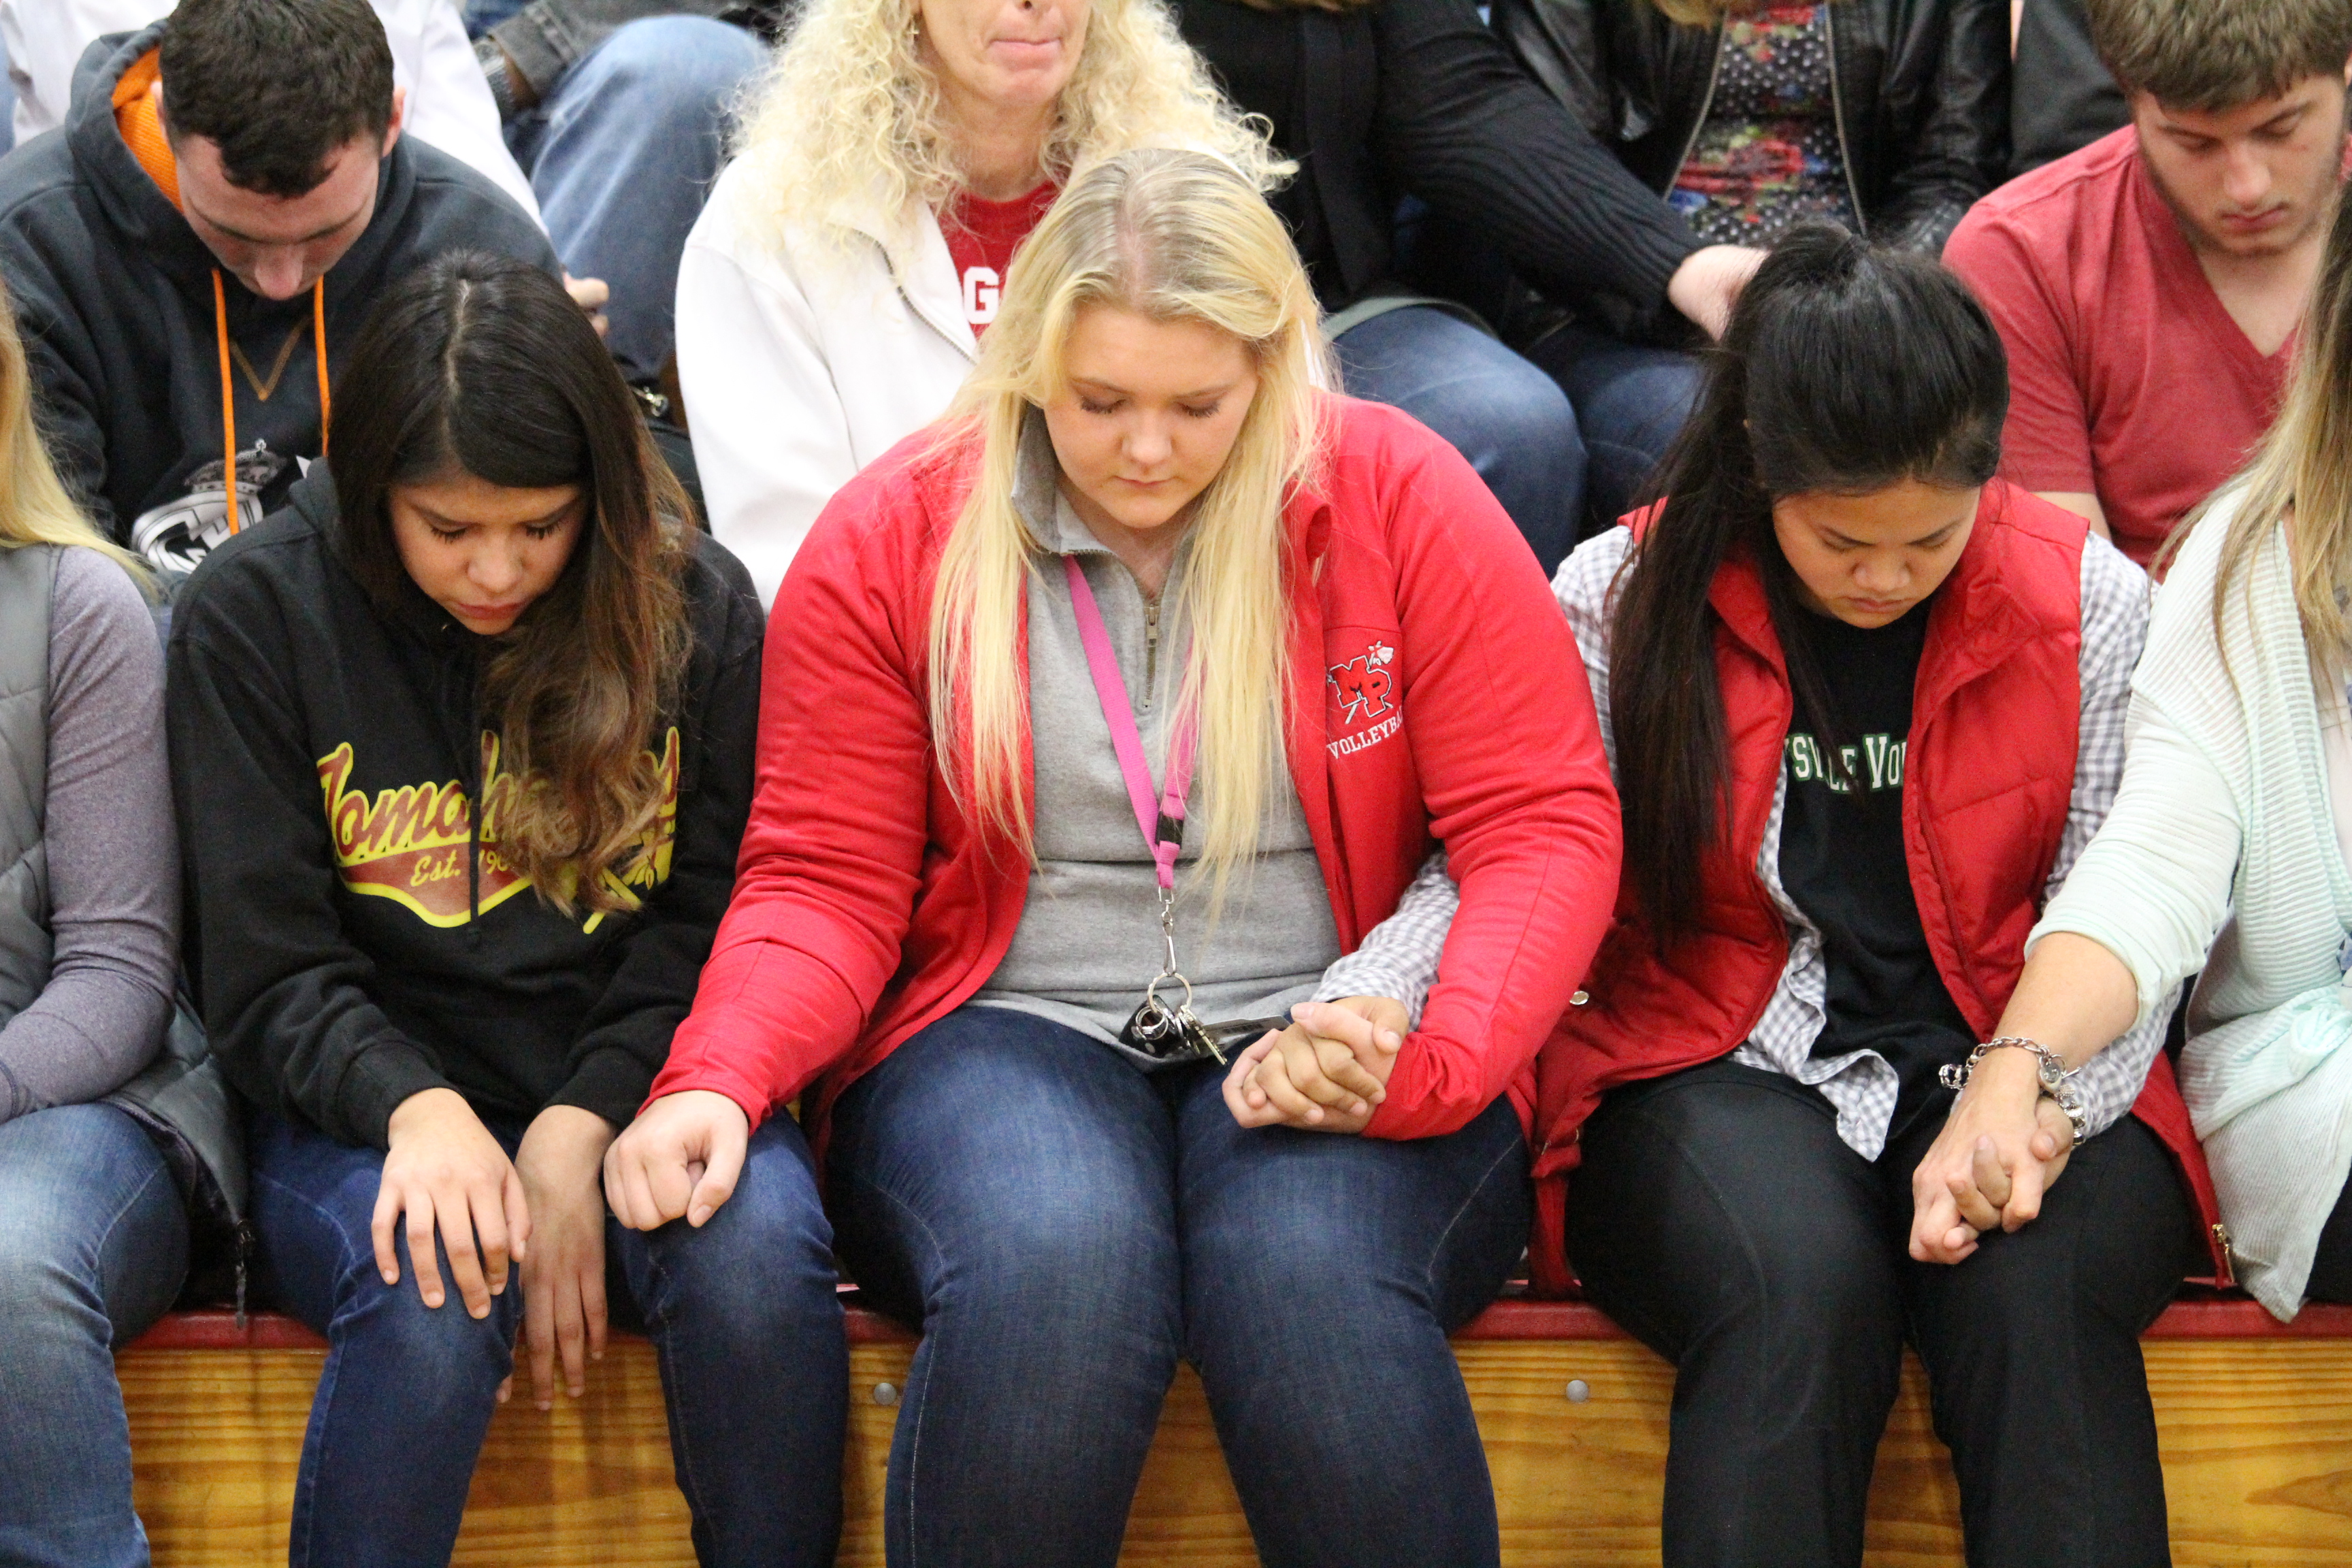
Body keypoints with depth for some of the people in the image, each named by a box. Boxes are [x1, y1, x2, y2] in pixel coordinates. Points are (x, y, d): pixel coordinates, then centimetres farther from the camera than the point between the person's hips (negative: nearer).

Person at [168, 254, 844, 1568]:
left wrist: (576, 1138, -13)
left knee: (758, 1256, -32)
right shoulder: (258, 612, -1)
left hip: (634, 1091, 1)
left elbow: (710, 929, 3)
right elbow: (265, 974, -3)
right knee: (433, 1298, -34)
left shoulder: (698, 607, 3)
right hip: (374, 1106, -1)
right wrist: (418, 1111, -22)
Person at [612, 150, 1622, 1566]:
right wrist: (716, 1083, -15)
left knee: (1317, 1282, -35)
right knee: (1047, 1266, -35)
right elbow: (827, 878, 5)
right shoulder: (891, 539, 5)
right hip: (1004, 1036, 1)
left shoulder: (1399, 501, 1)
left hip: (1333, 1046, 0)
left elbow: (1547, 823, -1)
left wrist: (1431, 1062, -19)